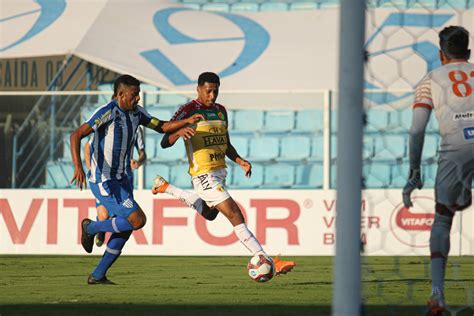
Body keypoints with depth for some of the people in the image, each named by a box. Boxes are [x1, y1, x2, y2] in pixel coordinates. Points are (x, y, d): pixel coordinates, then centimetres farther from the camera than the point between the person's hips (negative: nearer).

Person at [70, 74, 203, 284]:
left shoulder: (135, 113, 7)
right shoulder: (107, 112, -19)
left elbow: (161, 127, 19)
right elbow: (76, 135, -23)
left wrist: (188, 121, 3)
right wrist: (78, 167, -35)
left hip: (120, 179, 9)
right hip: (103, 182, -9)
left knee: (125, 230, 8)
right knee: (138, 220, -15)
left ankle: (98, 275, 16)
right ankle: (91, 228, 5)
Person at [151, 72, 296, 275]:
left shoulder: (220, 111, 13)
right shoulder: (188, 111, -10)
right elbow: (164, 143, -13)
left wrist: (240, 161, 5)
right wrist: (179, 132, -34)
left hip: (220, 172, 9)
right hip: (204, 176, -9)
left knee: (209, 213, 32)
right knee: (235, 216, -17)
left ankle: (165, 188, 45)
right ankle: (268, 262, -21)